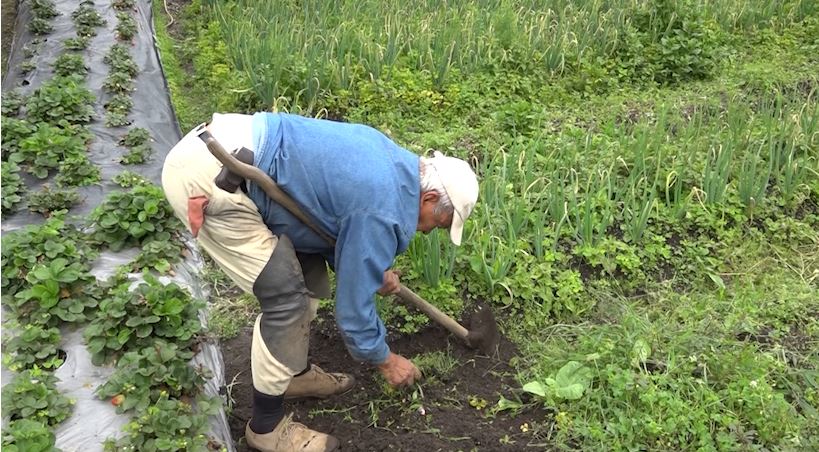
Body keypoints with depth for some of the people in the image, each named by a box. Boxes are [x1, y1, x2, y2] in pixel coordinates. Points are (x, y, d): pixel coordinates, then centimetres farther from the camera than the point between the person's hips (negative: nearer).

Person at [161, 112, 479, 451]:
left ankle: (296, 372, 34)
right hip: (205, 176, -10)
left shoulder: (392, 162, 13)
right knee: (286, 297, -6)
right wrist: (385, 361, 10)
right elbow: (353, 305, -7)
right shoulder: (383, 212, -15)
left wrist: (372, 270, 24)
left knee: (307, 270, 16)